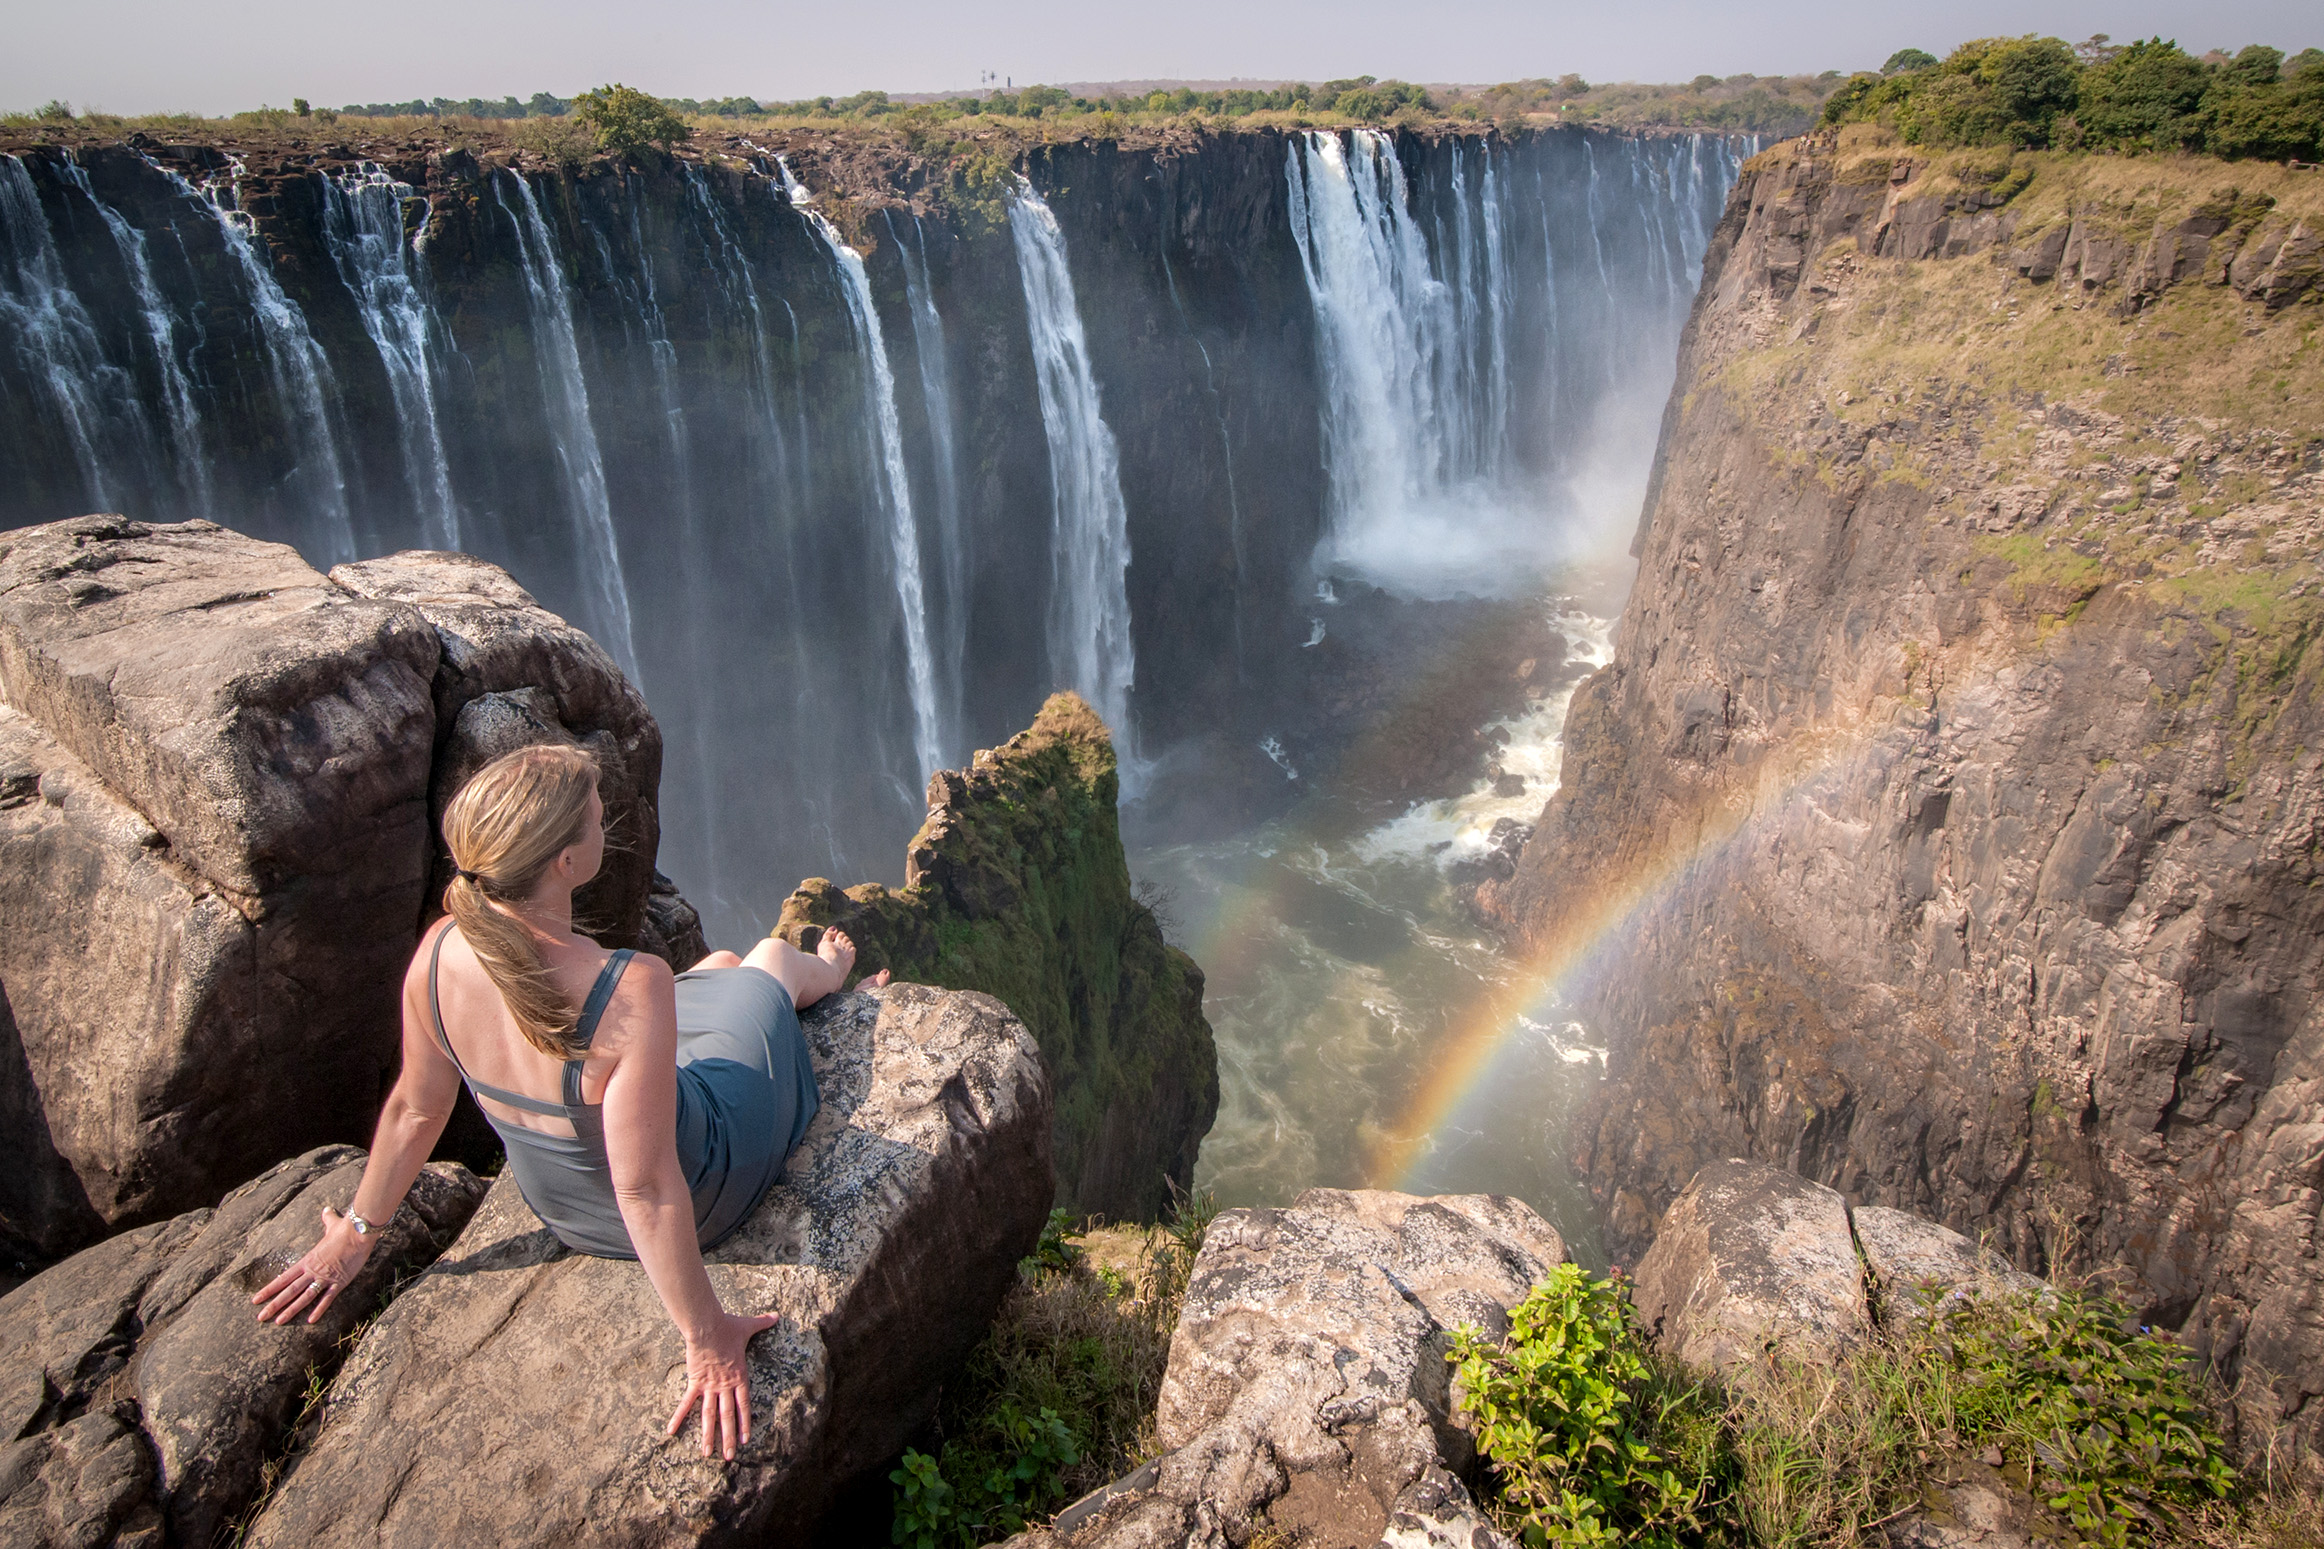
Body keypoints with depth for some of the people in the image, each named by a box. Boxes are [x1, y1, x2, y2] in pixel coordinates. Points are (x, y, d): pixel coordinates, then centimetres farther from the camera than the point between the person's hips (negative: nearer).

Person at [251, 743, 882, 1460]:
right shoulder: (631, 989, -43)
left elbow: (415, 1110, -10)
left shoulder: (441, 952, -25)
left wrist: (356, 1233, 10)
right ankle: (828, 975, 61)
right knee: (770, 956, 21)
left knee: (720, 963, 28)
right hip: (696, 1203, -5)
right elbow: (648, 1192, -35)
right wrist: (705, 1336, -20)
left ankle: (820, 979, 65)